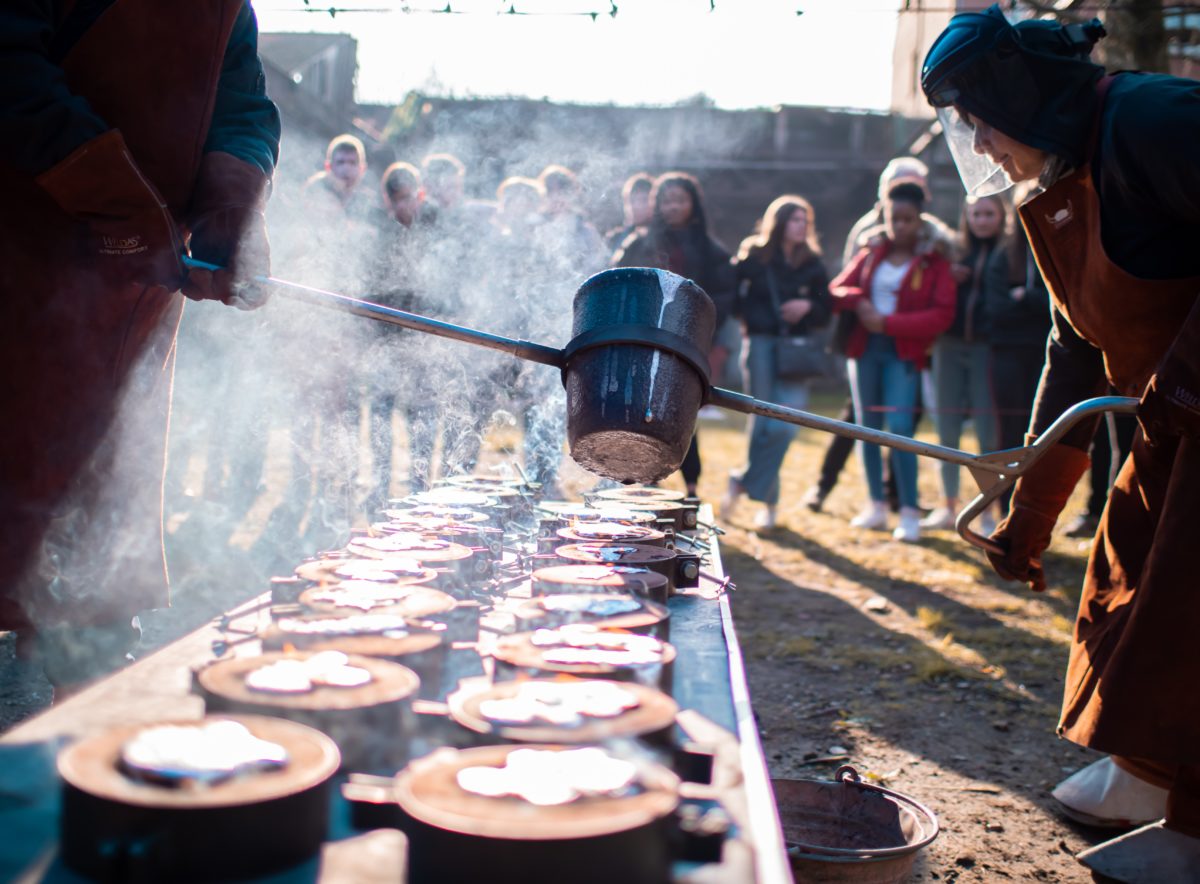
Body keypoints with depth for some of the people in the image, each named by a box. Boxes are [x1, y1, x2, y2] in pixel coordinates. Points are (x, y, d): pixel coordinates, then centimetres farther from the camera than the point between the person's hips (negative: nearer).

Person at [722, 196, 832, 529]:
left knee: (785, 425, -12)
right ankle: (769, 500, 14)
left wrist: (807, 307, -8)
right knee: (763, 423, 0)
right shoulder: (753, 257, 4)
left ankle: (744, 483, 6)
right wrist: (757, 318, -10)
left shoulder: (813, 264, 9)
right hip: (760, 345, -1)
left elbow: (825, 313, 10)